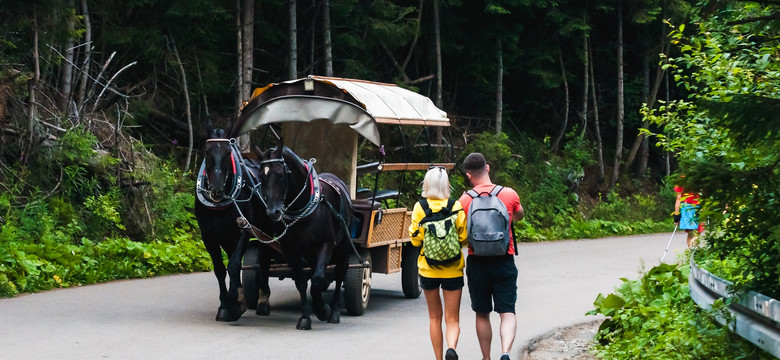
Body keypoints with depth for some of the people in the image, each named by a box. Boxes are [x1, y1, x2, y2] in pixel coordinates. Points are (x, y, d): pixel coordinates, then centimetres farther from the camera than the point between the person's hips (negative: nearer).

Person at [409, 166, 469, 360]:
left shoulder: (420, 208, -7)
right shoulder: (456, 207, -8)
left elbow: (416, 240, -6)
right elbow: (464, 239, -5)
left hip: (428, 269, 1)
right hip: (452, 270, -1)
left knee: (434, 317, 15)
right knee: (452, 318, 3)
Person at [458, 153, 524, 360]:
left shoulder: (465, 199, -4)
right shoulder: (509, 194, -2)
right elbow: (520, 216, 19)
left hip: (477, 262, 1)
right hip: (504, 261, 0)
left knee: (482, 314, 14)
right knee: (507, 312, -3)